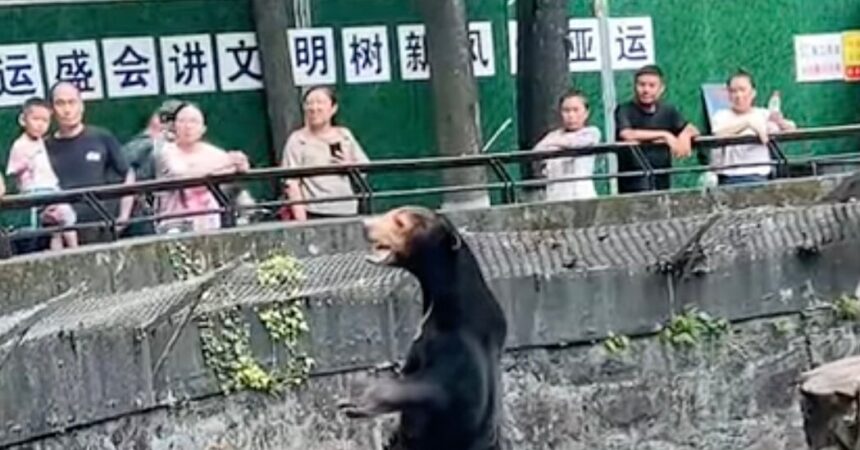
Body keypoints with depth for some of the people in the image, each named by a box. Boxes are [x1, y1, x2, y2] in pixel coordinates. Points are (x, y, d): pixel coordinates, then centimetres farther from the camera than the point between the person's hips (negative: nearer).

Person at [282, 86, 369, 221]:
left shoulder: (345, 135, 10)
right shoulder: (298, 140, -2)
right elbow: (292, 183, -7)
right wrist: (301, 219, -15)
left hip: (347, 211, 4)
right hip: (315, 214, -4)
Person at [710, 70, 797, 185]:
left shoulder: (764, 115, 13)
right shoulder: (721, 116, 7)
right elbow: (719, 135, -15)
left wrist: (780, 122, -20)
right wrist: (747, 123, -26)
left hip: (760, 177, 2)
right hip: (729, 179, -2)